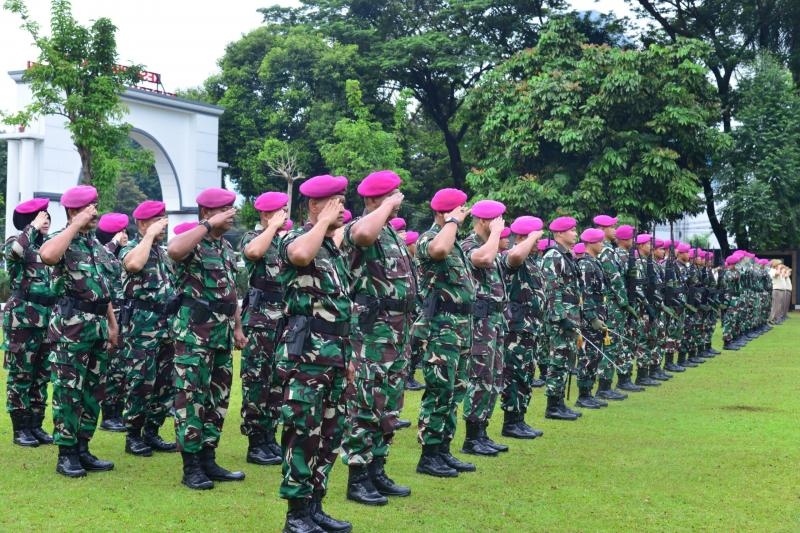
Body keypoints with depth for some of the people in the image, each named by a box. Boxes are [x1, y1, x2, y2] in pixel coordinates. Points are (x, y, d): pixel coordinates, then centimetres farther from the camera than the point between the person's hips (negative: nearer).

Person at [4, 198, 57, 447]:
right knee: (21, 375, -1)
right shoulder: (14, 243, -4)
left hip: (47, 319, 6)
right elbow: (16, 251, -30)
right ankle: (20, 429, 5)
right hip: (22, 319, -6)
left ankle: (36, 425, 18)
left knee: (42, 375, 10)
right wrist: (34, 227, -20)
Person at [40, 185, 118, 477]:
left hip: (98, 325, 8)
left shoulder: (95, 243, 17)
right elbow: (47, 255, -32)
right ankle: (66, 454, 4)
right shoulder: (62, 239, -6)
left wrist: (112, 323, 18)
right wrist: (76, 225, -21)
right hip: (72, 325, -8)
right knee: (69, 392, -3)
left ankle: (82, 449, 19)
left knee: (93, 391, 10)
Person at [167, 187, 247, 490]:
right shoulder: (193, 242, -8)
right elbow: (174, 250, -34)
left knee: (218, 397, 11)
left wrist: (237, 328, 19)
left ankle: (208, 459, 20)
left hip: (222, 333, 8)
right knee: (191, 397, -5)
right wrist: (209, 225, -26)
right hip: (195, 332, -8)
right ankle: (191, 467, 0)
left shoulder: (227, 248, 17)